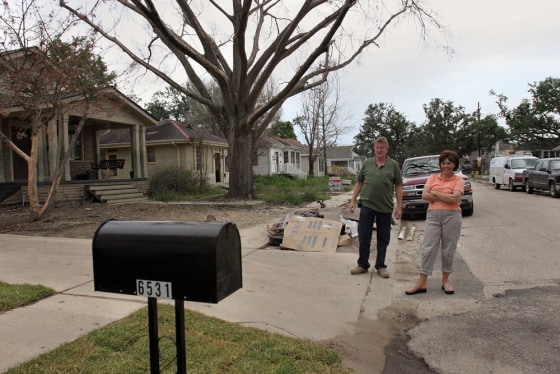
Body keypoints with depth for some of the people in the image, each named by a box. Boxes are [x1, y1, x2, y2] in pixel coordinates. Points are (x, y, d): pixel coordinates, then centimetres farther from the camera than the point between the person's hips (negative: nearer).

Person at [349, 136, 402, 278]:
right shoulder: (367, 163, 6)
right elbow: (359, 183, 10)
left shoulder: (393, 165, 2)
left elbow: (398, 186, 2)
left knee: (383, 239, 8)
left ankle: (380, 266, 21)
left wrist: (399, 207, -4)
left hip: (386, 208, -1)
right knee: (364, 237, 4)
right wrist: (353, 200, 4)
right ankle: (362, 265, 18)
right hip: (367, 205, 1)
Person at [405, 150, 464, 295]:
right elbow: (424, 195, -3)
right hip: (433, 215, 2)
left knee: (448, 250, 8)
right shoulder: (433, 178, 10)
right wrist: (446, 197, -8)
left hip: (452, 216, -1)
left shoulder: (458, 180, 3)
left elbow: (454, 198, -14)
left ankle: (445, 281, 23)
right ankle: (421, 283, 2)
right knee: (428, 249, -2)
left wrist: (435, 193, -5)